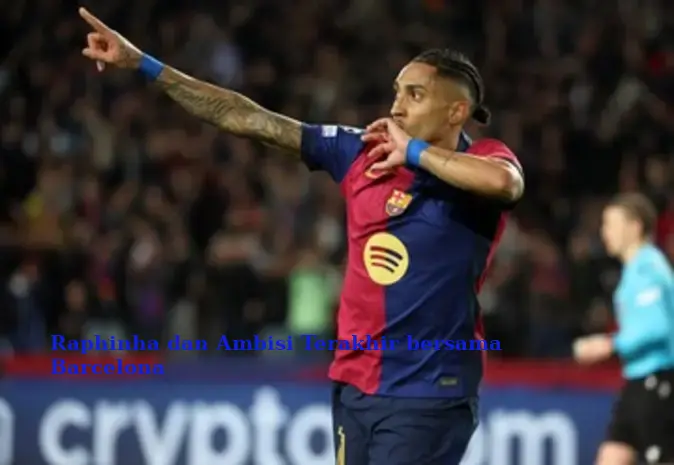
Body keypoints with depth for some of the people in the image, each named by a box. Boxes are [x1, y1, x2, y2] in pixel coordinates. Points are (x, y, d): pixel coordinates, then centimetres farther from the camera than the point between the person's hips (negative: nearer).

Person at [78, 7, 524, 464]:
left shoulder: (485, 161, -6)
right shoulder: (362, 151, 7)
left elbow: (504, 182, -32)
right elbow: (245, 119, 8)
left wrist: (414, 152, -16)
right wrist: (143, 64, 5)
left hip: (428, 397, -6)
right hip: (355, 387, 6)